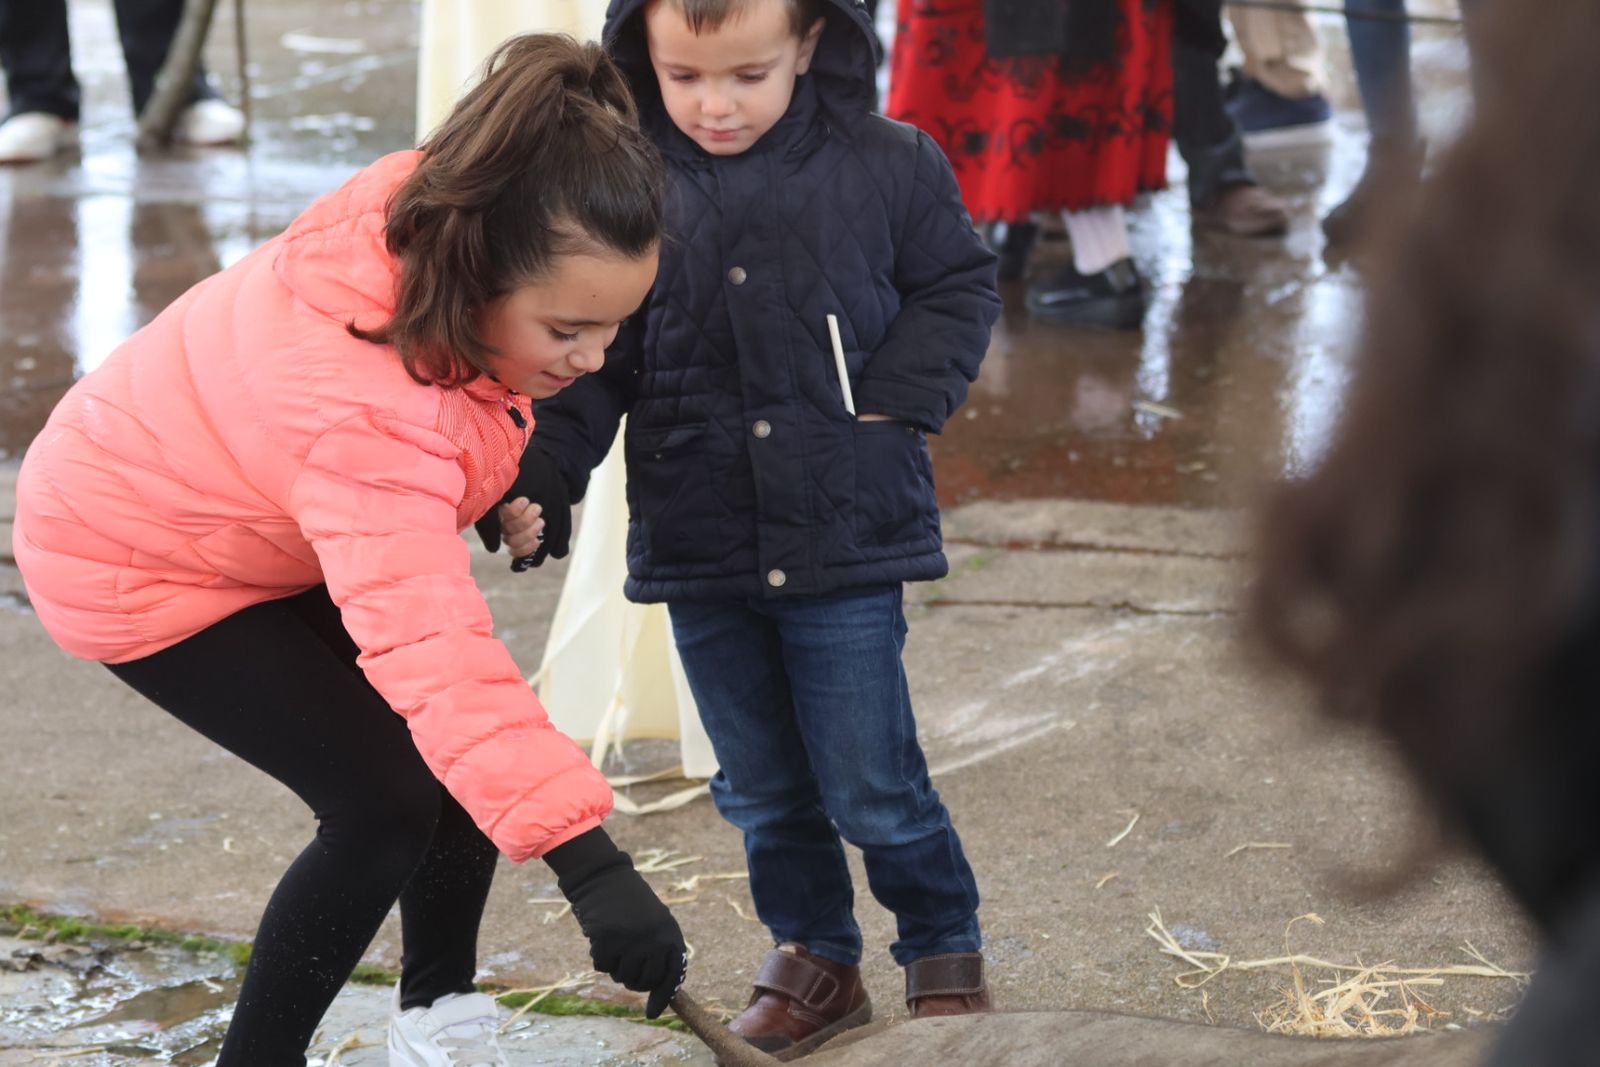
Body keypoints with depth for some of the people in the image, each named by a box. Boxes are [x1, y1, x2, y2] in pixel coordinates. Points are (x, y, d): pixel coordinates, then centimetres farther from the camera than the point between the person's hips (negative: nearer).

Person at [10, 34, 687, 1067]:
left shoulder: (434, 218, -21)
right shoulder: (361, 411, -46)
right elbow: (430, 646, -54)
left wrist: (494, 490, -3)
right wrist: (586, 857, -61)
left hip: (265, 508, 8)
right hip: (146, 558, -8)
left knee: (482, 748, 0)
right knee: (390, 801, -16)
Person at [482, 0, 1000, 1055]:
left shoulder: (885, 165, -7)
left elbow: (960, 286, 6)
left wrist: (897, 404, -7)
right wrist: (537, 474, -12)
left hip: (847, 537, -2)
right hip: (698, 551, 3)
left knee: (872, 786, 0)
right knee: (762, 788, 15)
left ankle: (945, 952, 23)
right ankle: (815, 958, 35)